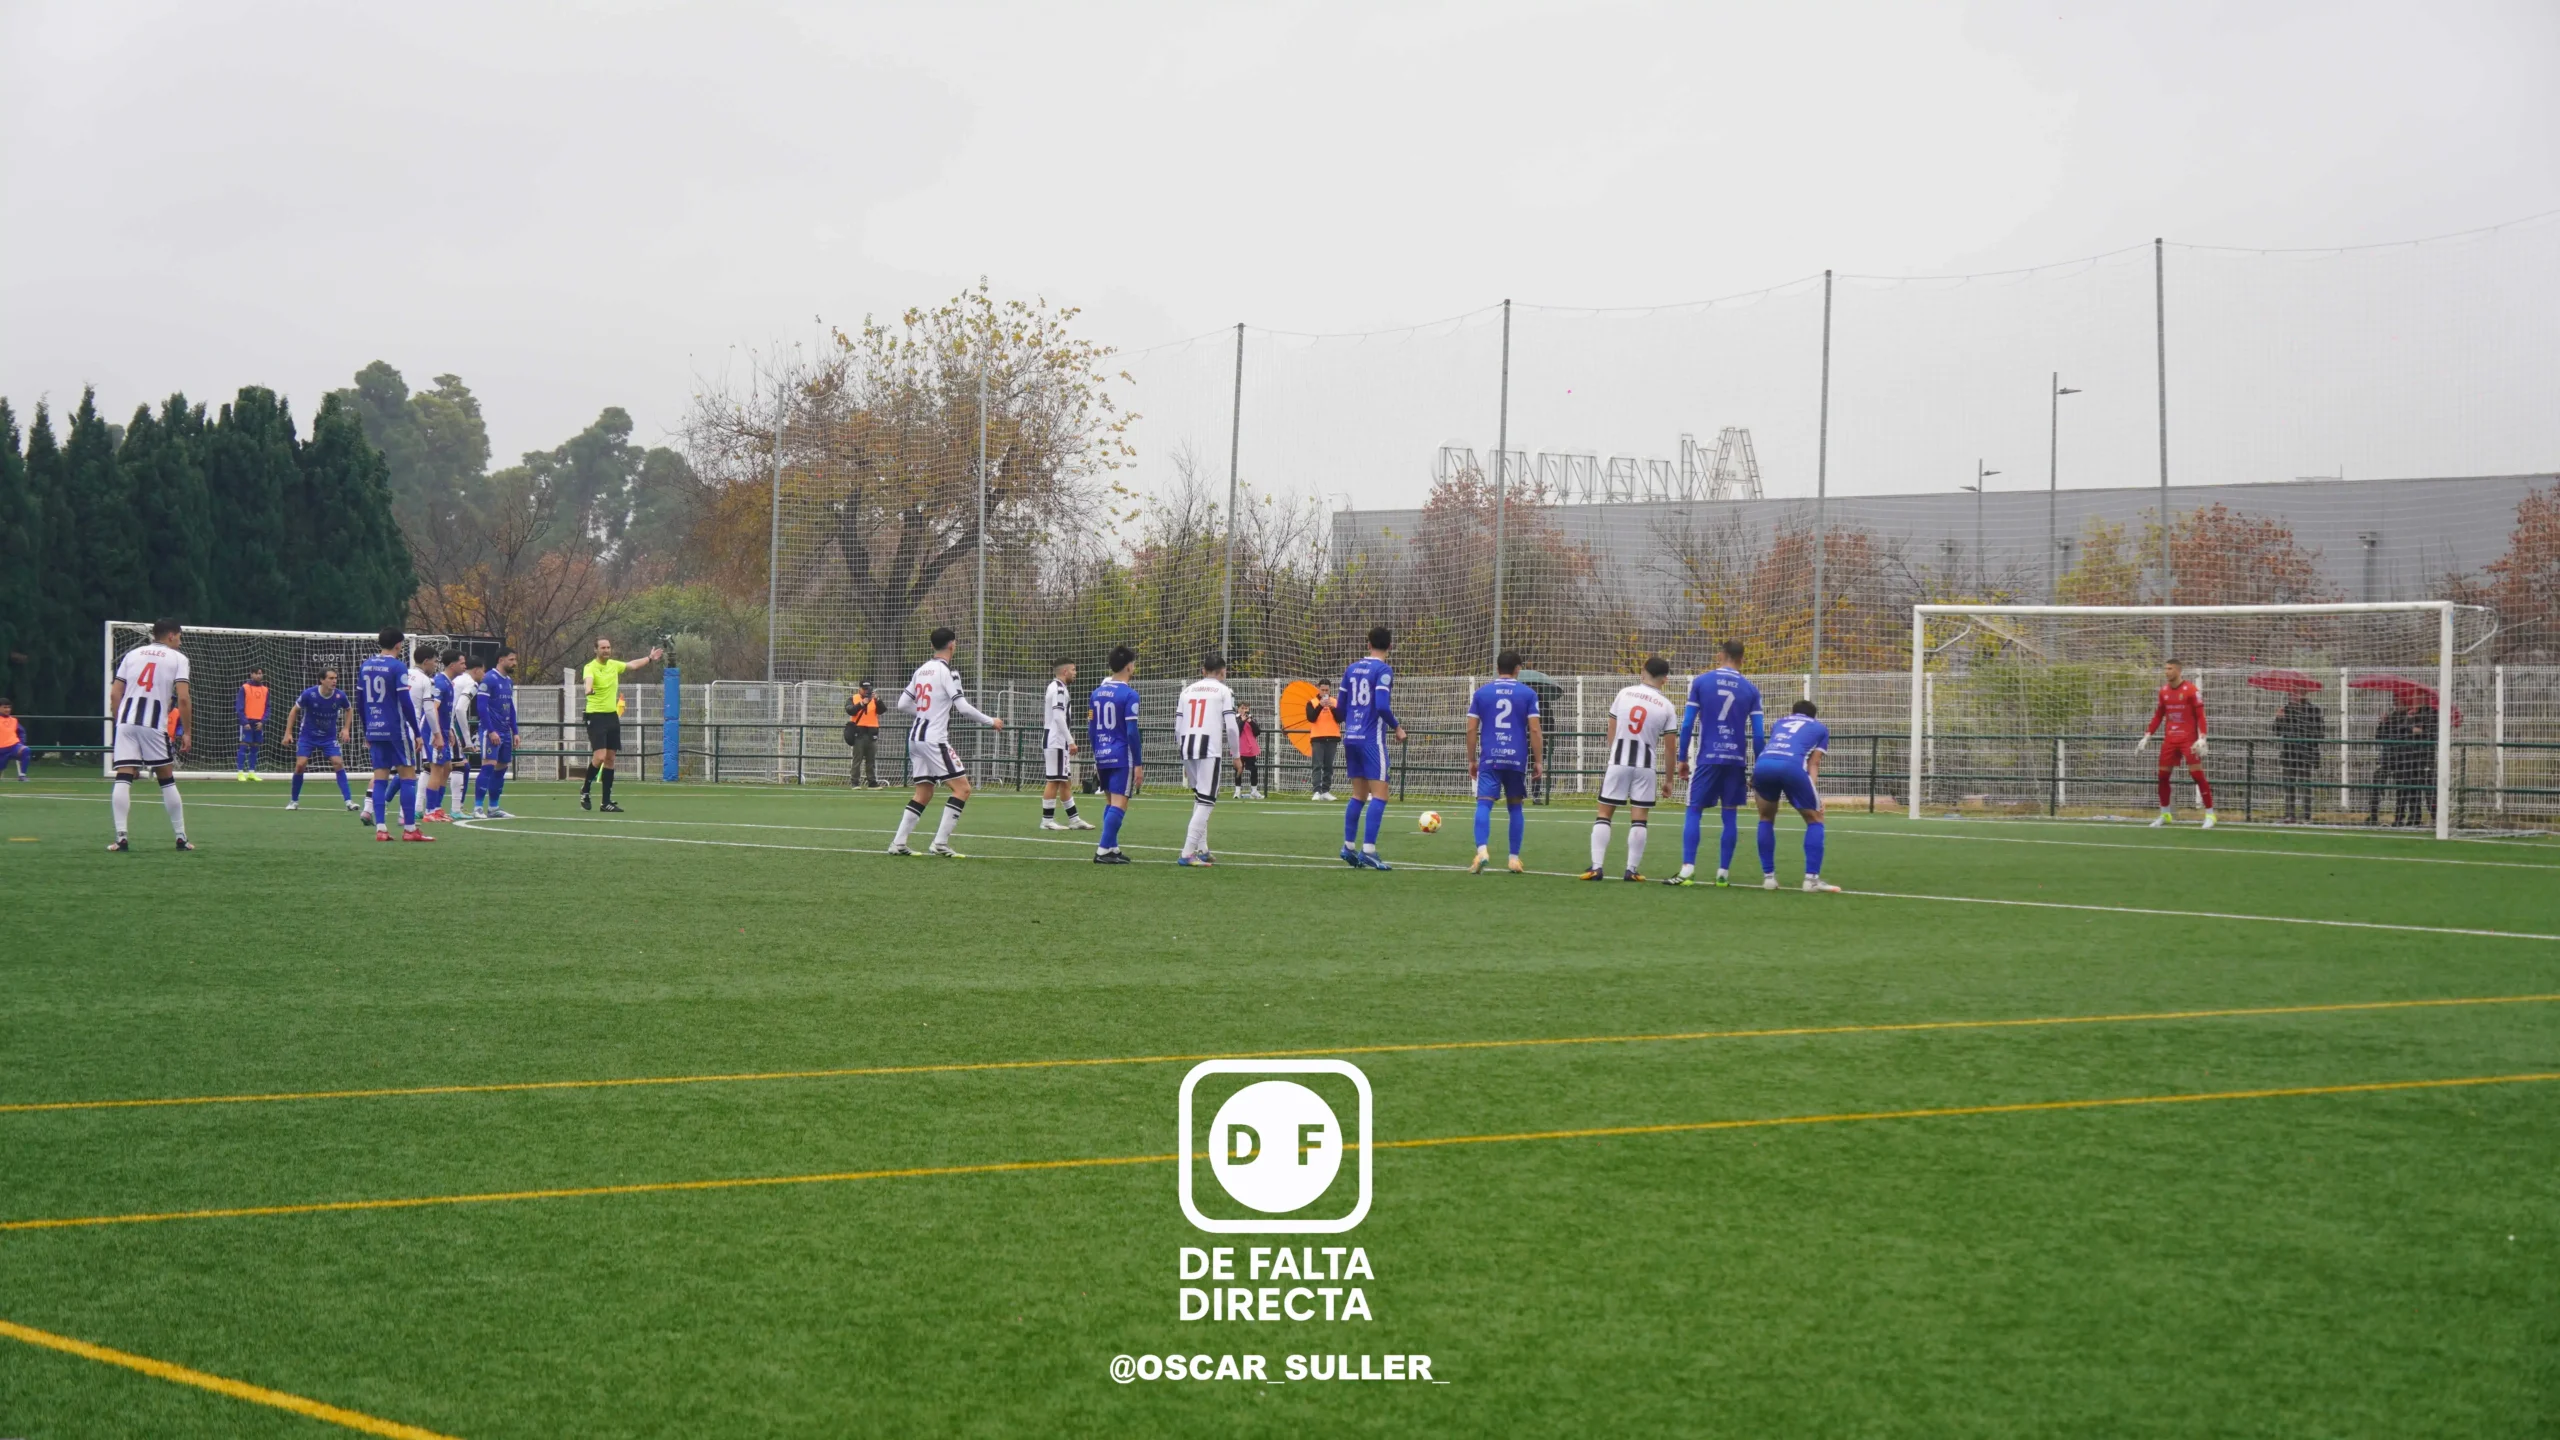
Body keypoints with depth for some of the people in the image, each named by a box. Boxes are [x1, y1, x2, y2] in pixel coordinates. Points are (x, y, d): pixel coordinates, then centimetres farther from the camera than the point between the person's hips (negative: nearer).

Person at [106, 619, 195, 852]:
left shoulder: (132, 654, 18)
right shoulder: (177, 658, 7)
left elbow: (114, 695, 12)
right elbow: (183, 698, -4)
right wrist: (186, 733, 0)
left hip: (126, 721, 3)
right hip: (155, 725, -3)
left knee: (123, 778, -3)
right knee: (167, 780, 10)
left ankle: (121, 837, -14)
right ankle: (181, 838, 14)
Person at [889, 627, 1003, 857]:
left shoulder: (922, 670, 12)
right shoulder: (947, 672, -11)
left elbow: (903, 704, 15)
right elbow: (963, 707, -15)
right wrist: (991, 721, -3)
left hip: (916, 737, 8)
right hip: (934, 740, -8)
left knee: (924, 794, 14)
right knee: (962, 788, -5)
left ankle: (898, 844, 8)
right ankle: (940, 843, -12)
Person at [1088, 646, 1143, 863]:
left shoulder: (1096, 693, 9)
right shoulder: (1129, 694, -11)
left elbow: (1091, 729, 12)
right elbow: (1132, 732, -15)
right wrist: (1138, 764, -11)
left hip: (1102, 756, 7)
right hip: (1122, 757, -7)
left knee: (1111, 803, 17)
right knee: (1119, 805, -7)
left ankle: (1112, 848, 17)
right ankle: (1103, 851, -14)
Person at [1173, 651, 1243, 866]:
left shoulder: (1187, 690, 17)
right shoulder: (1223, 691, 4)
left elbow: (1178, 728, 15)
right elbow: (1231, 727, -4)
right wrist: (1235, 756, 6)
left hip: (1187, 748, 6)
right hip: (1210, 750, -6)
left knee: (1200, 798, 20)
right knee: (1206, 802, -5)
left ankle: (1202, 850, 19)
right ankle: (1187, 853, -14)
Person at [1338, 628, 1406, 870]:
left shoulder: (1352, 668, 11)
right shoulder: (1383, 670, -9)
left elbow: (1341, 706, 15)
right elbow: (1382, 705, -19)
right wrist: (1396, 728, -4)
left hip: (1351, 738, 7)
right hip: (1372, 739, -7)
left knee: (1359, 794, 14)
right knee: (1379, 795, -6)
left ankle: (1348, 847, 13)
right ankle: (1368, 850, -16)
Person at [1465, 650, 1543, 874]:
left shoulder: (1481, 692, 6)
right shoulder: (1528, 694, 3)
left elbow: (1471, 729, 5)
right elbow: (1535, 730, -2)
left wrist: (1471, 760, 12)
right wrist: (1538, 761, 5)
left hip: (1489, 758, 0)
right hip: (1517, 758, 0)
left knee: (1484, 804, -6)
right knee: (1515, 806, 13)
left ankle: (1482, 850, -28)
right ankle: (1514, 858, 14)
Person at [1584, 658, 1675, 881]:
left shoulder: (1624, 693, 0)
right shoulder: (1666, 706, -2)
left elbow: (1611, 732, 6)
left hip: (1618, 762, 1)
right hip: (1645, 765, -1)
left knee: (1604, 814, 6)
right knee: (1638, 819, 5)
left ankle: (1596, 867, -2)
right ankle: (1632, 869, 3)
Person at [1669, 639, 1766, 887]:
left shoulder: (1700, 682, 1)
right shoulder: (1750, 690, 4)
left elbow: (1687, 724, -1)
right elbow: (1759, 734, 2)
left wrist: (1682, 759, 7)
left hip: (1707, 758, -1)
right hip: (1736, 760, 1)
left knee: (1694, 811, 4)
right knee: (1730, 815, 8)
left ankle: (1687, 870, -9)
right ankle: (1723, 873, 6)